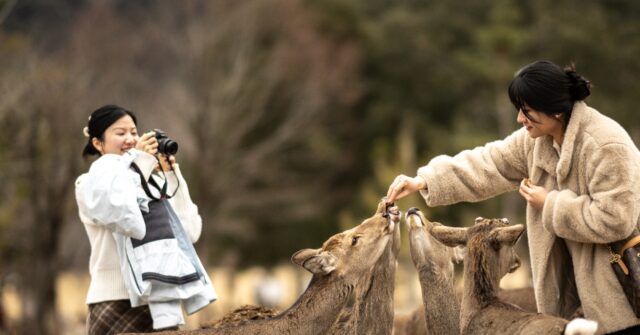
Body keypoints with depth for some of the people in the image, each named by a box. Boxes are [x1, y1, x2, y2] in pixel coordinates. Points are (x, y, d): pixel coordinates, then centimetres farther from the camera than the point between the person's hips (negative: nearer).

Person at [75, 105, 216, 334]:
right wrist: (137, 160, -9)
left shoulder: (153, 180, 16)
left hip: (162, 302, 6)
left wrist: (172, 175, 8)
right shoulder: (91, 184, -1)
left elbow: (190, 231, 11)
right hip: (118, 303, -6)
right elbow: (128, 220, -20)